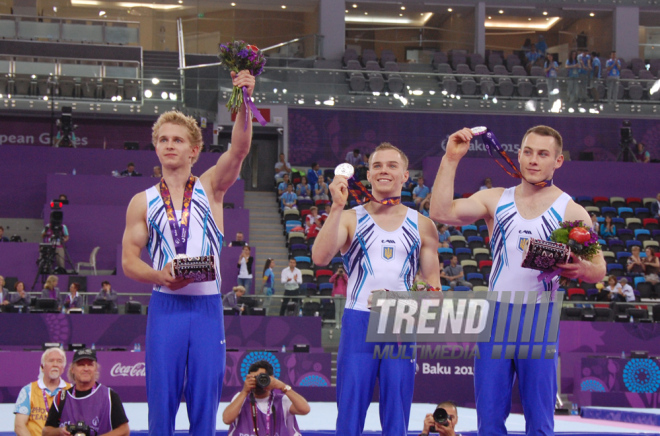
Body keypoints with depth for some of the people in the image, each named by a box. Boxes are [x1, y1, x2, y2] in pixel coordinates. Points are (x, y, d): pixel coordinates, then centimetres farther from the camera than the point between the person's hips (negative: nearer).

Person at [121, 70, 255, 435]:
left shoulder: (211, 187, 7)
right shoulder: (143, 202, 9)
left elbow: (239, 148, -10)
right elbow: (129, 261, 7)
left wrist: (243, 103, -26)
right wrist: (159, 276, -14)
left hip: (207, 305, 0)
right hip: (165, 306, 0)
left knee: (205, 402, 1)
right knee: (161, 401, -1)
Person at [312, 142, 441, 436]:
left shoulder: (422, 226, 11)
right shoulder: (350, 219, 5)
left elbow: (432, 283, 13)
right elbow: (320, 257, -12)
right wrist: (337, 207, -17)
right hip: (359, 322, -1)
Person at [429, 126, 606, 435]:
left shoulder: (571, 212, 2)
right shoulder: (494, 200, 8)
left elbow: (599, 270, 1)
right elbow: (441, 212, -4)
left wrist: (580, 269, -22)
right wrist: (450, 160, -8)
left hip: (539, 318, -2)